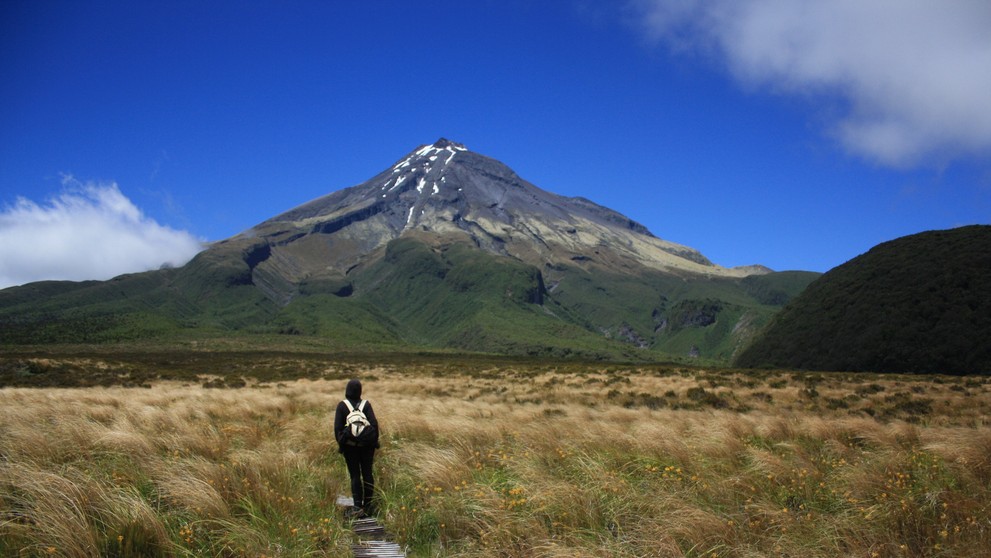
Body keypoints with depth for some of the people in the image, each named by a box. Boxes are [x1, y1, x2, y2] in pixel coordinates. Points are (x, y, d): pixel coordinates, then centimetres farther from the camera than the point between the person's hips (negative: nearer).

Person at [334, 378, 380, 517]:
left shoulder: (342, 406, -6)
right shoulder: (366, 404, -4)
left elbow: (337, 427, -7)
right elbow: (374, 424, -8)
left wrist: (341, 444, 1)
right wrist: (375, 442, 1)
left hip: (350, 445, -1)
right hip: (367, 445, 1)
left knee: (355, 475, 2)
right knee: (367, 474, 9)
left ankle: (358, 506, -4)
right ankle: (368, 505, 12)